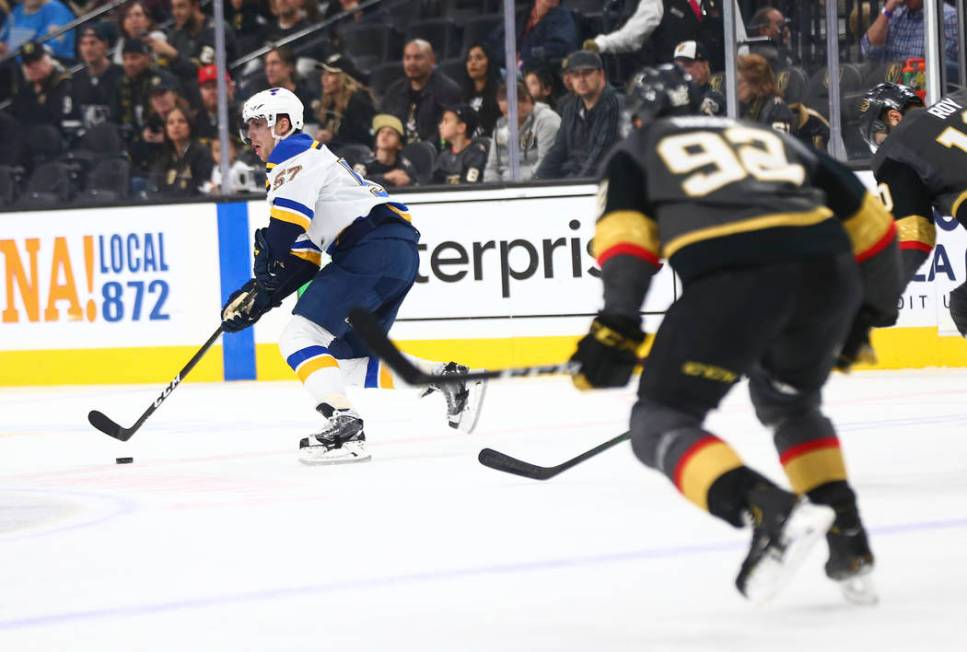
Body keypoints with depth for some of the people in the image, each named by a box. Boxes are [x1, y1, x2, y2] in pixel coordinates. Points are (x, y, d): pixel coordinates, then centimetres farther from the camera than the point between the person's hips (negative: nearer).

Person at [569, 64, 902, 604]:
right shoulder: (773, 139, 36)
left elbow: (625, 231, 6)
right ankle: (849, 549, 20)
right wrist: (872, 309, 43)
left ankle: (773, 513, -22)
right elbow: (867, 220, 32)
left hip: (732, 275, -5)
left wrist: (617, 327, -1)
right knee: (791, 405, 31)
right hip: (827, 270, 5)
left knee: (661, 421, 2)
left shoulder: (636, 153, 26)